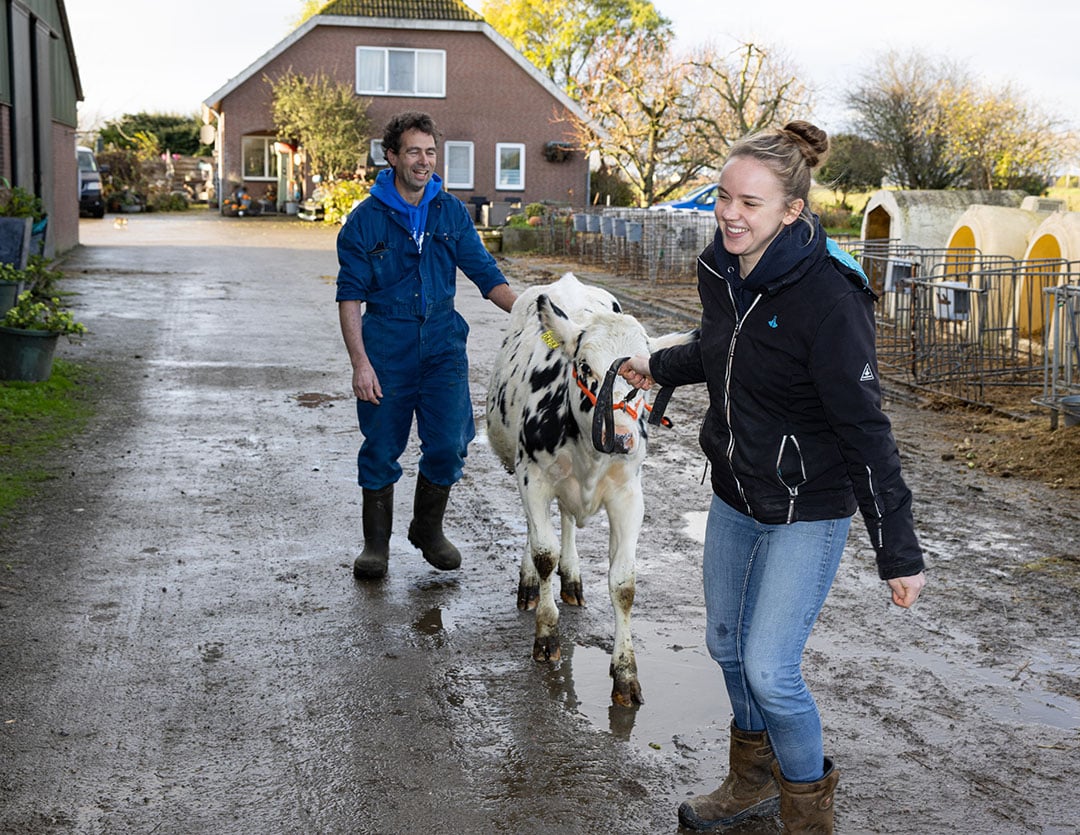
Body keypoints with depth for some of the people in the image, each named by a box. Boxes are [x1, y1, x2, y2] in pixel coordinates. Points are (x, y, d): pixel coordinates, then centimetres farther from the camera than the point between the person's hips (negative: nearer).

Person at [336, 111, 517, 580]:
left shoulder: (451, 212, 6)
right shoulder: (366, 219, -2)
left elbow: (486, 274, 5)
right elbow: (350, 296, -4)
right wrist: (360, 362, -12)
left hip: (443, 347, 2)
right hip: (385, 351, -2)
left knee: (448, 444, -2)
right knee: (381, 450, 4)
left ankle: (428, 530, 22)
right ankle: (376, 543, 22)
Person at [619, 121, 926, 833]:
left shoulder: (827, 295, -25)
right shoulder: (720, 271, -3)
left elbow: (865, 427, -24)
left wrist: (899, 551, -22)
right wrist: (659, 367, 36)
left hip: (809, 511, -7)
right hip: (735, 496, 8)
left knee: (769, 667, -8)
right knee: (727, 643, 18)